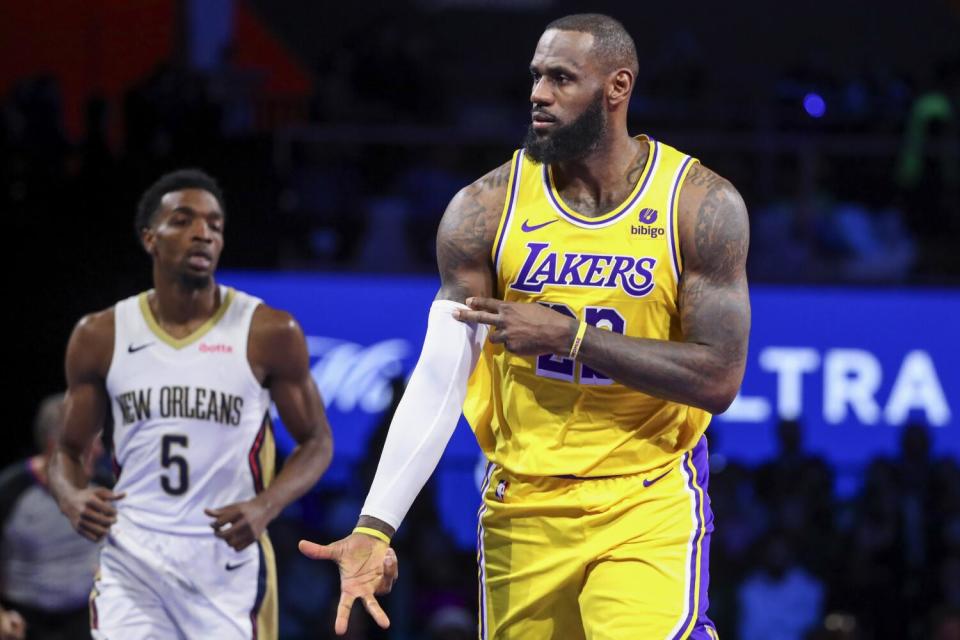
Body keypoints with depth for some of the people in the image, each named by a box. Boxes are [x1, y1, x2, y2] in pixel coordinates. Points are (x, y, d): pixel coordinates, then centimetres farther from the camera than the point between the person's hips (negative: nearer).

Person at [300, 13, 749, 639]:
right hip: (524, 510, 2)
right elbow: (439, 378, -6)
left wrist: (568, 336, -18)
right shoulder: (487, 208, -3)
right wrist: (375, 528, -17)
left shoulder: (702, 205, -7)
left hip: (647, 504, -2)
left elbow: (718, 380, -11)